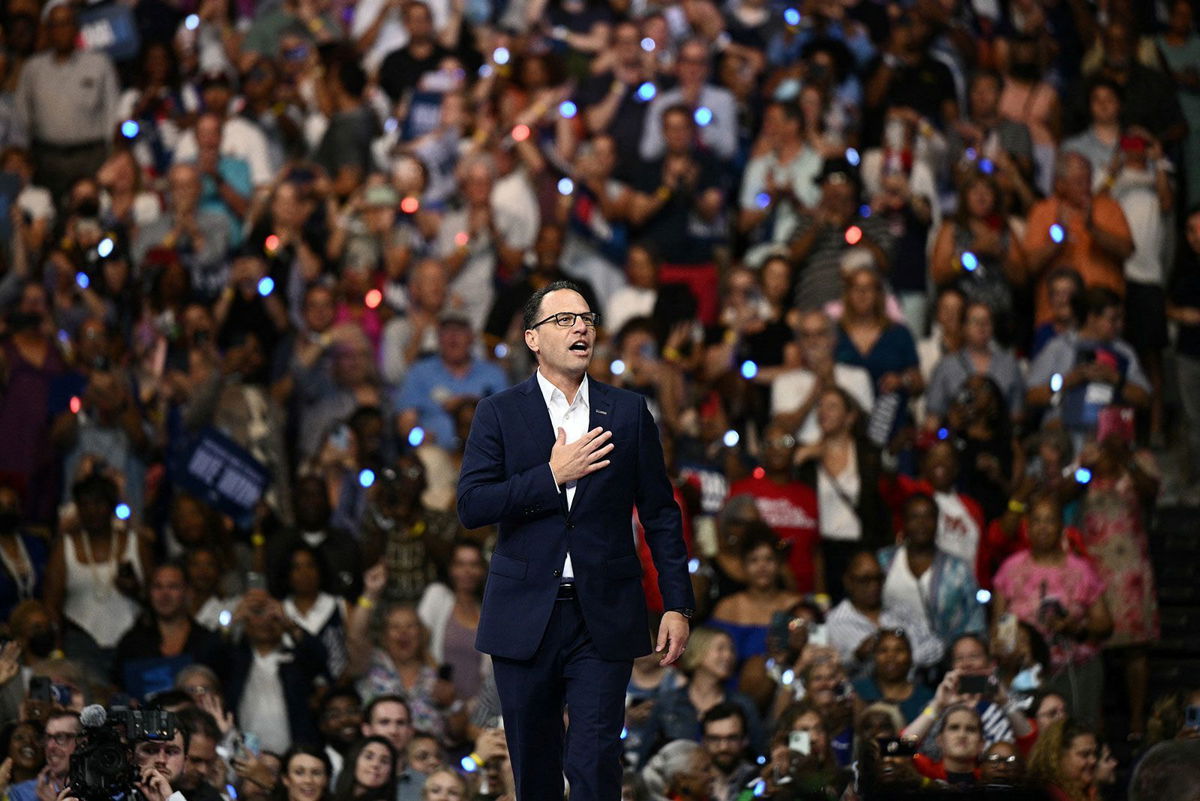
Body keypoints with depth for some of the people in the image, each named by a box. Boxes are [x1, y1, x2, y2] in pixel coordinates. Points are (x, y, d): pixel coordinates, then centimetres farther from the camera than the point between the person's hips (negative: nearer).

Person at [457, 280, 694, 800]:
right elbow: (471, 507, -6)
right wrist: (552, 477, -13)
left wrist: (677, 604, 3)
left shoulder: (628, 413, 8)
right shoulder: (499, 414, 4)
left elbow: (660, 513, 9)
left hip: (603, 621, 0)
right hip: (525, 616, 0)